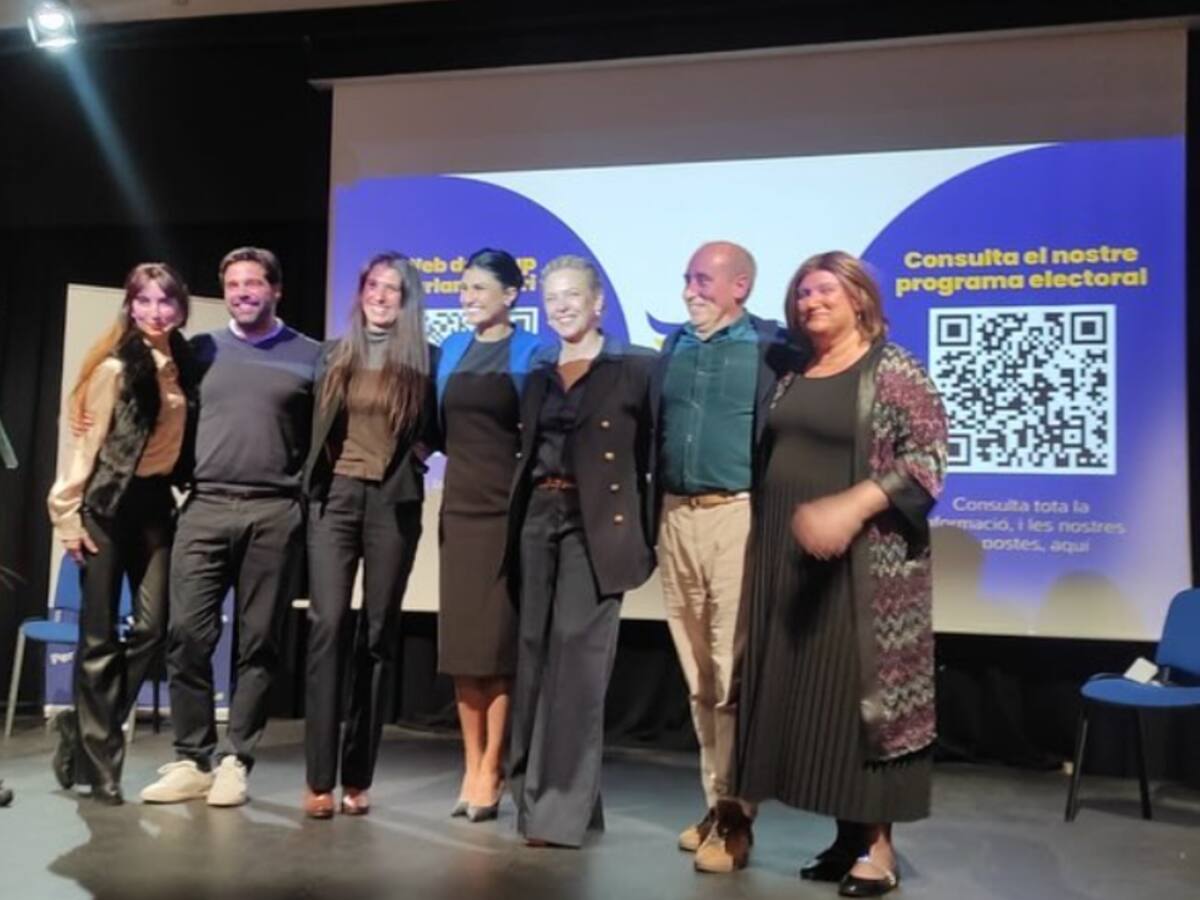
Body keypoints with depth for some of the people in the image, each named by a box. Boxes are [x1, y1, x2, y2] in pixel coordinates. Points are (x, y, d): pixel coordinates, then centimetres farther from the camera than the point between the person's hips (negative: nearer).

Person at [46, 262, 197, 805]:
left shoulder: (184, 365, 8)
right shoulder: (115, 367, -7)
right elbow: (87, 442, -7)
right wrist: (68, 512, -9)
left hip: (156, 502, 5)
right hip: (107, 504, -5)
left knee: (152, 628, -1)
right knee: (100, 637, 1)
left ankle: (86, 729, 19)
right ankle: (101, 761, 11)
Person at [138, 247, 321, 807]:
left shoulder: (309, 356, 7)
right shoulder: (203, 350, 14)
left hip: (275, 514, -2)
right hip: (205, 507, 2)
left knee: (257, 642, 2)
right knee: (187, 635, -2)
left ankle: (235, 761, 11)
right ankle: (190, 759, 9)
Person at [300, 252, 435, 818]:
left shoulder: (423, 361, 5)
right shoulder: (335, 356, 12)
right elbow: (315, 427, 17)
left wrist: (411, 455, -6)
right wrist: (312, 481, 6)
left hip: (393, 503, -1)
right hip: (335, 497, 1)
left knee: (377, 635, 2)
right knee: (327, 627, -10)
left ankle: (357, 778, 9)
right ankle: (320, 779, -6)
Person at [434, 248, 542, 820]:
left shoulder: (530, 353, -2)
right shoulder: (453, 349, 13)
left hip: (507, 507, -5)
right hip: (459, 504, 5)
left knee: (498, 639, -2)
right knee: (460, 638, 6)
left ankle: (491, 773, 6)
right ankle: (470, 767, 16)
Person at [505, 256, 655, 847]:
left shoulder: (636, 367, -2)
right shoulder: (538, 377, 15)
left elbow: (655, 454, -5)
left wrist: (648, 533, -10)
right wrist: (518, 523, 9)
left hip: (596, 524, -6)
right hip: (538, 521, 6)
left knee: (577, 657, -8)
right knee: (535, 654, 9)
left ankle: (562, 808, 0)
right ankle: (535, 792, 22)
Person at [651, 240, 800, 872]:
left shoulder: (770, 349, -2)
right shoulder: (674, 347, 14)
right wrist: (655, 519, 11)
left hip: (738, 517, -5)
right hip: (677, 518, 6)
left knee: (733, 675, -3)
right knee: (698, 677, 12)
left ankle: (734, 817, 8)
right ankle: (715, 805, 23)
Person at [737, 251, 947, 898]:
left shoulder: (892, 369, -6)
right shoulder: (793, 376, 13)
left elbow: (928, 453, -14)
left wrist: (852, 506, -23)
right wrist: (779, 525, 7)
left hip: (862, 560, -6)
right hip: (791, 558, 7)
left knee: (863, 686, -2)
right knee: (807, 687, 8)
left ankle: (878, 845, 10)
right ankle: (847, 834, 21)